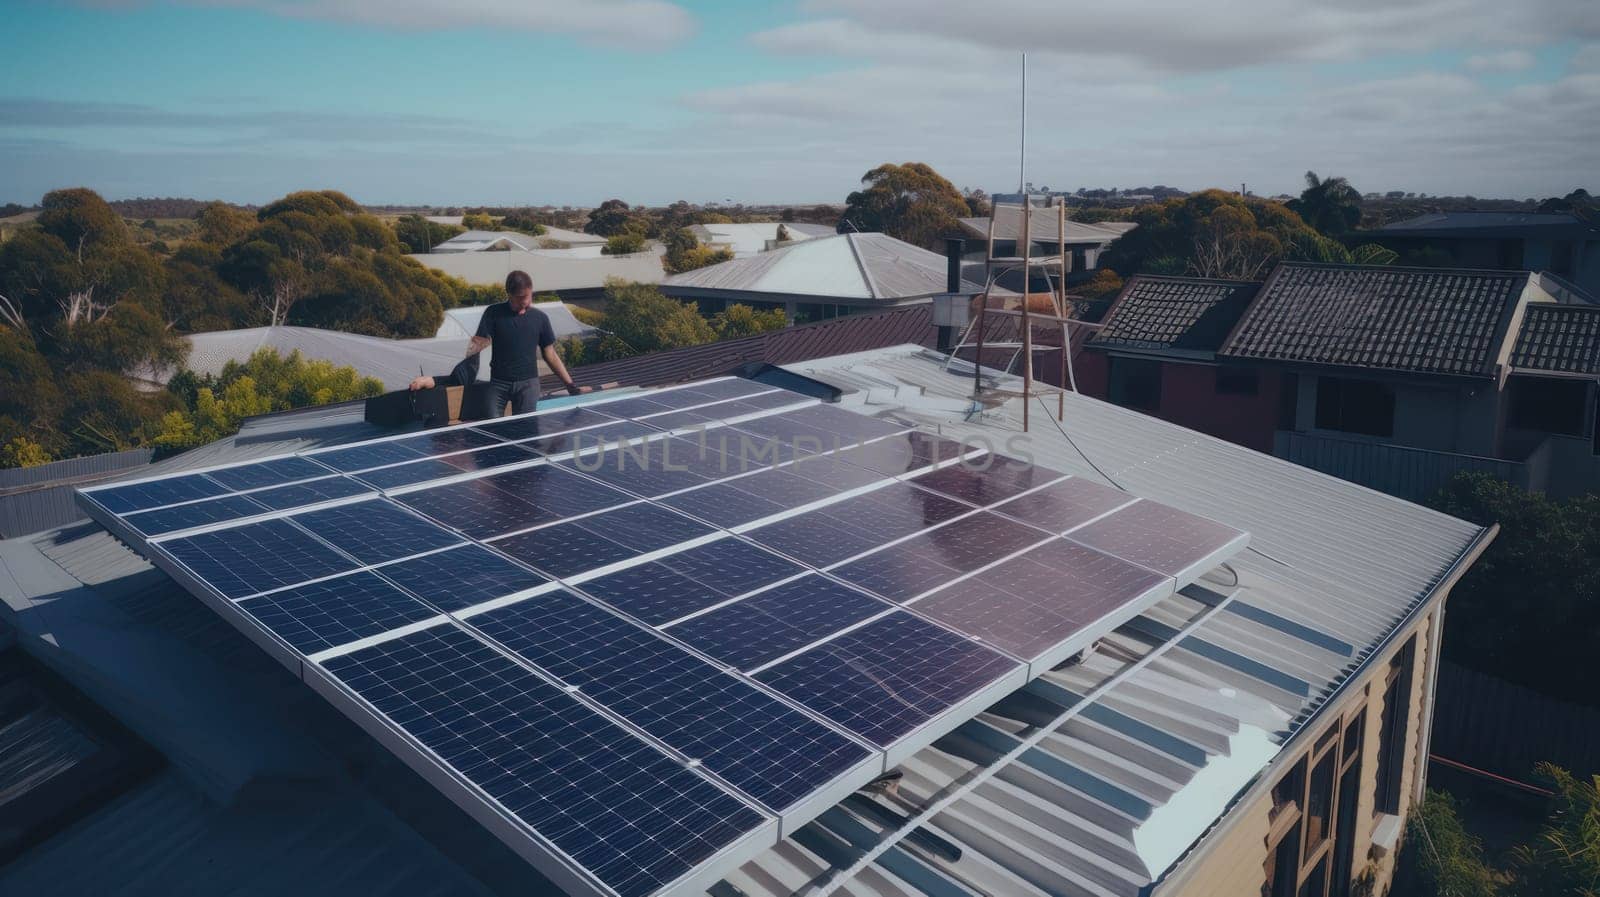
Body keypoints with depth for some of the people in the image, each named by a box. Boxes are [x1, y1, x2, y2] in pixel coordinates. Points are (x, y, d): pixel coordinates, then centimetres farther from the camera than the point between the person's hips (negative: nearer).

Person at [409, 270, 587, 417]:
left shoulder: (540, 318, 4)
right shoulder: (494, 313, 1)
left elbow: (550, 354, 8)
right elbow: (478, 344, -5)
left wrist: (571, 385, 5)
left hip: (527, 382, 0)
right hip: (498, 382, 0)